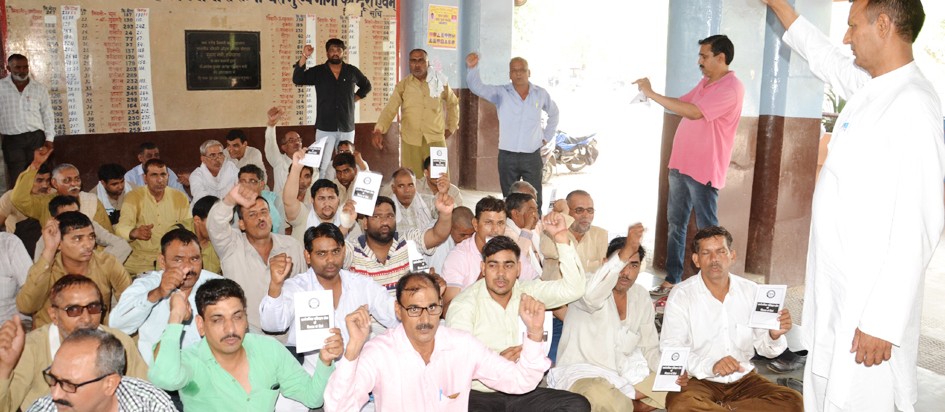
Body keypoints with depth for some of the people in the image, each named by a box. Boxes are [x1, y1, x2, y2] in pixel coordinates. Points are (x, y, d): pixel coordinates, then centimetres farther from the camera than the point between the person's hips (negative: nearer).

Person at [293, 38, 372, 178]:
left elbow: (366, 86, 25)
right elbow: (297, 80, -12)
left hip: (347, 128, 2)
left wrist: (355, 97, 10)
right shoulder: (317, 72, 3)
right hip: (325, 128, -2)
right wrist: (304, 57, -21)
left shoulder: (352, 71, 8)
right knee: (321, 167, -9)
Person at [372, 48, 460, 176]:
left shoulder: (440, 82, 6)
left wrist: (451, 127, 16)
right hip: (410, 141, 0)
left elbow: (453, 103, 21)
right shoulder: (402, 86, 3)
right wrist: (379, 130, -24)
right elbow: (390, 109, -8)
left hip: (436, 139, 0)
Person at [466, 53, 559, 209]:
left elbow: (554, 113, 23)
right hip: (507, 156, -1)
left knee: (535, 201, 3)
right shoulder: (501, 93, -2)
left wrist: (547, 136, 15)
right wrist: (472, 68, -36)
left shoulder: (541, 94, 5)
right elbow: (477, 87, -17)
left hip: (532, 156, 1)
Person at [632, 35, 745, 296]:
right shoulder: (705, 83, 16)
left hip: (703, 171, -9)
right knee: (676, 225, 12)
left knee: (707, 230, -1)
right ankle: (672, 280, 20)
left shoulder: (731, 88, -15)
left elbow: (693, 111, -25)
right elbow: (680, 103, 20)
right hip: (680, 164, 9)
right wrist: (650, 94, 3)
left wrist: (652, 94, -22)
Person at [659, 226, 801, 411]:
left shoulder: (751, 291, 2)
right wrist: (710, 366, -31)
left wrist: (774, 336, -18)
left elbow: (765, 348, 5)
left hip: (744, 379, 4)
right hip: (700, 380, -4)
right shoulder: (681, 295, -8)